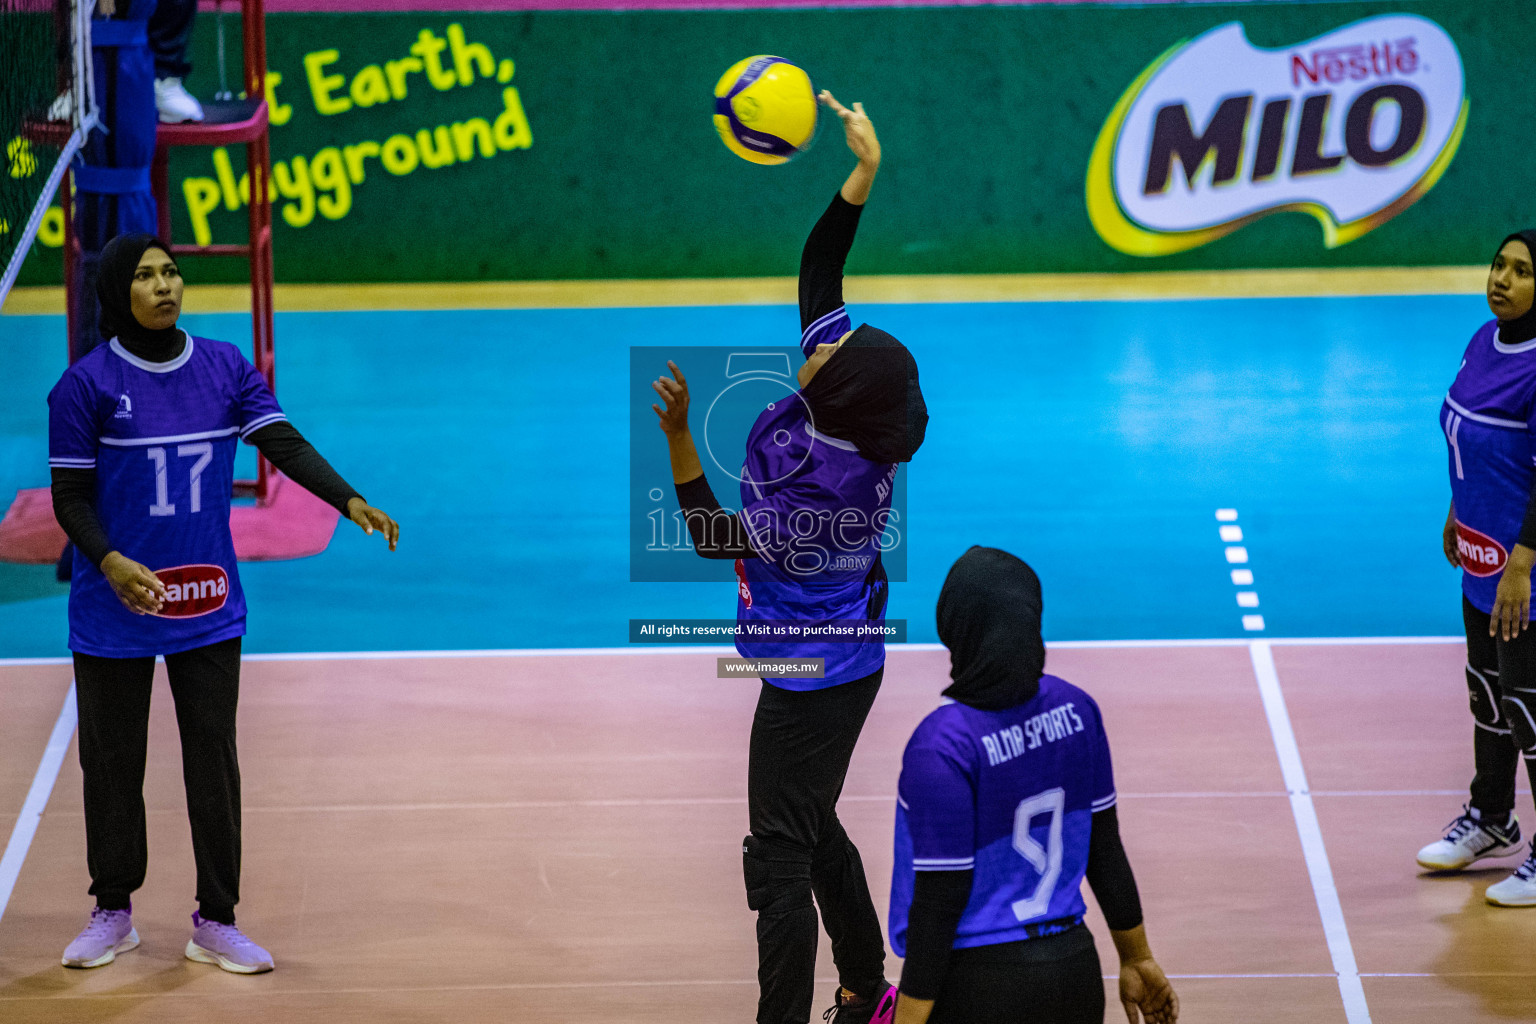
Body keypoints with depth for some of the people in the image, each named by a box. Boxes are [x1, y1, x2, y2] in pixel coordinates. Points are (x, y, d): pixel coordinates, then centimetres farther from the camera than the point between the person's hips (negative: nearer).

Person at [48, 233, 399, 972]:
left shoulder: (225, 368, 1)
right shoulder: (88, 384, -8)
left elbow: (285, 445, -7)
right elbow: (70, 497, -6)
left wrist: (350, 502, -22)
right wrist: (109, 562, -23)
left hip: (207, 604, 2)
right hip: (115, 607, -2)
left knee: (213, 758, 3)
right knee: (112, 759, 8)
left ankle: (216, 922, 11)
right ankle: (113, 912, 24)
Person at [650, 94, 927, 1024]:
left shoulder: (823, 488, -32)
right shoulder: (847, 397, -11)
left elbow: (716, 538, -18)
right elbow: (818, 269, -2)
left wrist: (679, 440, -26)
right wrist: (864, 174, -7)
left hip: (812, 682, -10)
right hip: (838, 663, 10)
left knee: (780, 857, -4)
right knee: (813, 833, 24)